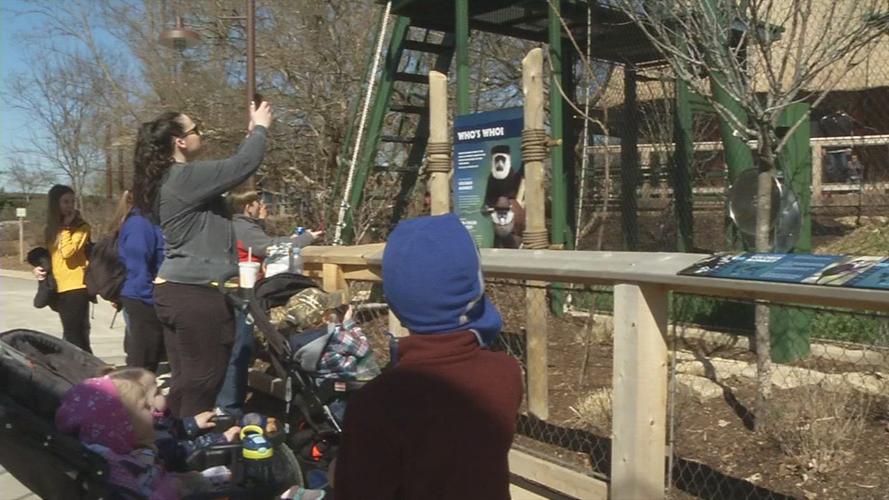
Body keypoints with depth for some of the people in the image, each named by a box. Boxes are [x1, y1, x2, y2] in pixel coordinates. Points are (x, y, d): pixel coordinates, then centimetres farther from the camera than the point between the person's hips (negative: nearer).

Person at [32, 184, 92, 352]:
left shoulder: (81, 227, -7)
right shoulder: (51, 229, 12)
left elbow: (68, 252, -21)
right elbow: (50, 256, 21)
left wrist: (66, 227, -13)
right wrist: (40, 267, 2)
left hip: (76, 287, -7)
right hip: (59, 288, 7)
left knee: (72, 335, -9)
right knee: (77, 334, 13)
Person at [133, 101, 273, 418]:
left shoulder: (170, 179, 15)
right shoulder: (186, 177, -15)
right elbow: (244, 165, -13)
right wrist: (260, 128, 2)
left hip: (174, 290, 10)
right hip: (196, 293, -10)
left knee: (183, 379, 13)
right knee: (203, 381, -3)